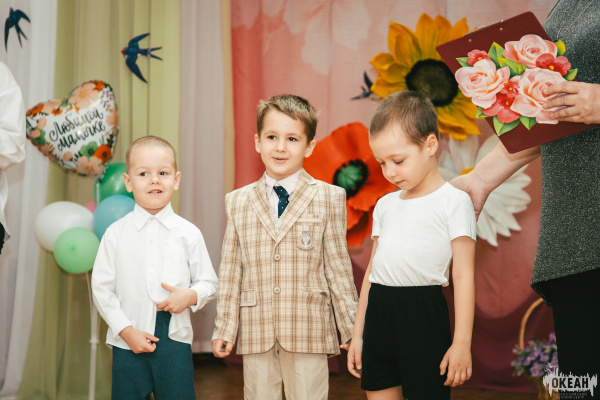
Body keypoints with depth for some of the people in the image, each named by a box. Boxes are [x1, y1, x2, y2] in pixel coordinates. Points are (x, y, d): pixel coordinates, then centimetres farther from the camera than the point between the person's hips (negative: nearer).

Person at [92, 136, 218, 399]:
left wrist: (191, 296, -15)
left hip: (175, 340, 0)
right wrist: (126, 331, -7)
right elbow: (101, 288, 0)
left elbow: (209, 282, 6)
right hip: (127, 341, 0)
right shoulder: (115, 234, 0)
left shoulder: (188, 233, 0)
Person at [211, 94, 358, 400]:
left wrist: (352, 327, 3)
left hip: (308, 331, -2)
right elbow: (230, 271, 7)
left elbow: (338, 265, 2)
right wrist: (224, 328, 6)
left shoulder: (329, 198, 0)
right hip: (255, 332, 2)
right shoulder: (238, 202, 6)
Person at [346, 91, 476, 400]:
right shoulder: (385, 205, 15)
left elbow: (463, 276, -6)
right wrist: (357, 334, 18)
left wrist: (462, 342, -10)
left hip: (422, 316, -6)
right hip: (378, 314, 6)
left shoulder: (454, 201, -3)